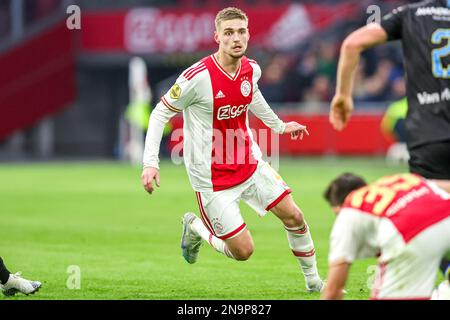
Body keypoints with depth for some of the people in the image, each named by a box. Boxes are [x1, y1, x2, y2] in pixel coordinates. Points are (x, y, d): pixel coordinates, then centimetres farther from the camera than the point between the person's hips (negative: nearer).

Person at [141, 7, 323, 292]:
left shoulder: (252, 69, -3)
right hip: (212, 178, -6)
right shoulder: (198, 77, -23)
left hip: (250, 164, 6)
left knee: (294, 216, 4)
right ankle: (195, 228, 24)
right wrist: (151, 163, -20)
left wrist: (279, 125, 31)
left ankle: (314, 281, 25)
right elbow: (160, 114, -13)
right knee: (243, 250, -6)